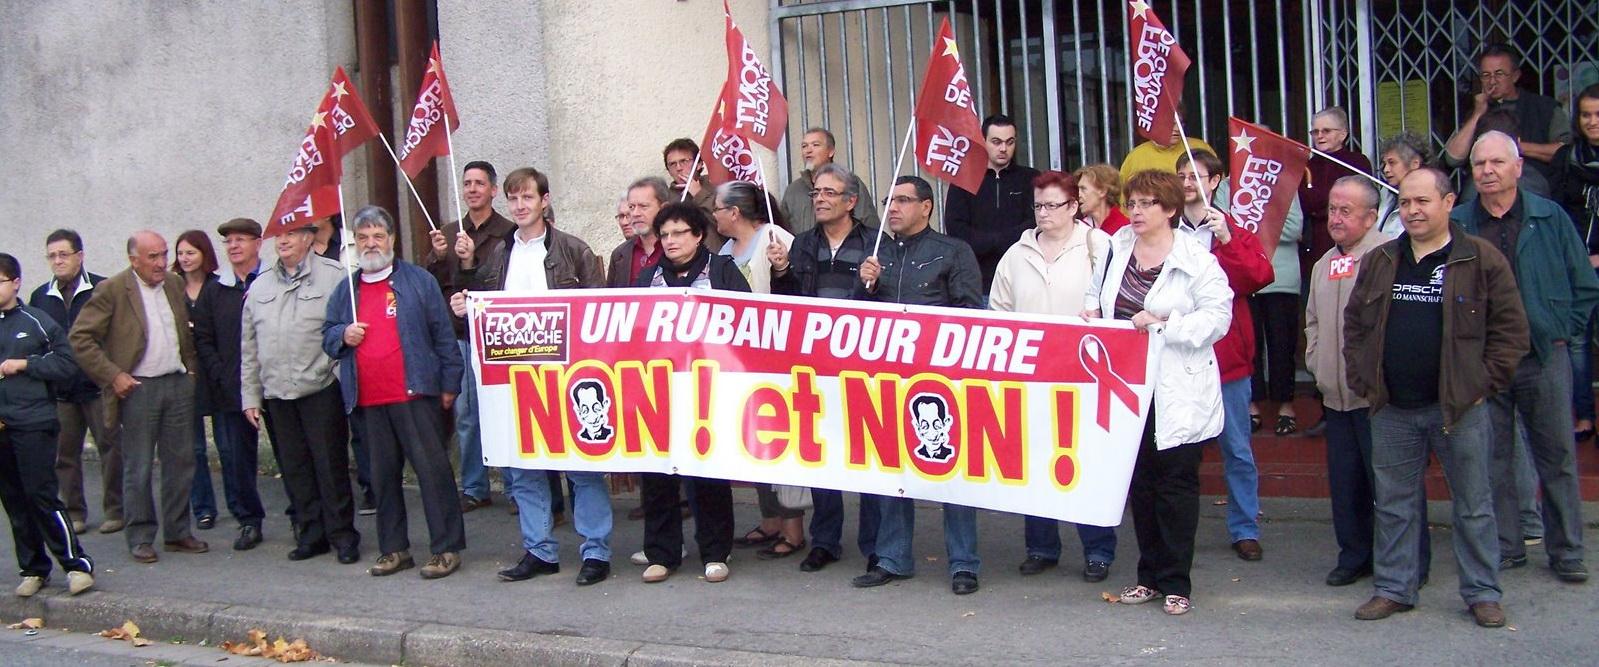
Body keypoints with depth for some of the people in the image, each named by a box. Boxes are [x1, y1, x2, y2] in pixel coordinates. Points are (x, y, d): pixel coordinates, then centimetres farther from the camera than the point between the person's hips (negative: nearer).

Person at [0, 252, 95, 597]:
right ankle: (33, 569, 19)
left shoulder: (37, 321, -1)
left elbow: (66, 363, -3)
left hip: (33, 423, -4)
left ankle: (77, 563, 1)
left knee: (41, 495, -8)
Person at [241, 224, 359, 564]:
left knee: (331, 466, -1)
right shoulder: (259, 287, 14)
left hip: (322, 390, -5)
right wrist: (250, 397, 13)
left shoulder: (334, 276, -3)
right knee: (294, 469, 9)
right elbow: (249, 349, 17)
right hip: (276, 394, 5)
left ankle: (342, 535, 9)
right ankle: (310, 535, 19)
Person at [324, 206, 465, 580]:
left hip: (414, 395, -4)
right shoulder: (345, 290, 15)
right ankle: (394, 549, 19)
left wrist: (449, 384, -3)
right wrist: (342, 336, -2)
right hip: (368, 401, 5)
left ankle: (447, 548, 1)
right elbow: (327, 336, 22)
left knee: (433, 470, -5)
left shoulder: (419, 281, 3)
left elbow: (443, 335, 1)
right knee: (383, 476, 10)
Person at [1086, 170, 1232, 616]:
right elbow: (1097, 290, 25)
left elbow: (1217, 316, -15)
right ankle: (1149, 575, 25)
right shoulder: (1117, 246, 8)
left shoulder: (1195, 258, -10)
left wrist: (1164, 324, -21)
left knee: (1176, 482, 1)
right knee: (1138, 481, 13)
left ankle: (1176, 583, 12)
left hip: (1177, 391, -6)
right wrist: (1092, 310, 5)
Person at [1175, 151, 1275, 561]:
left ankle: (1245, 530, 14)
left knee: (1237, 449, 4)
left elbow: (1262, 276, -12)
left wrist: (1227, 239, -19)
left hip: (1226, 358, 0)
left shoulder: (1237, 234, 6)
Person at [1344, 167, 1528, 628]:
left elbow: (1511, 328, -3)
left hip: (1460, 407, -3)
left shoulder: (1483, 260, -4)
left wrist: (1484, 383, -7)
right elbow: (1354, 326, 15)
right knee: (1393, 504, 10)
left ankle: (1482, 592, 18)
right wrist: (1363, 381, 6)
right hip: (1392, 409, 3)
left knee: (1473, 505, 7)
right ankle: (1394, 588, 21)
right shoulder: (1378, 262, 8)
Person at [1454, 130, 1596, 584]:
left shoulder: (1551, 219, 2)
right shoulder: (1455, 224, 2)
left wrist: (1562, 331, 2)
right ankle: (1504, 547, 17)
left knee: (1557, 457, 5)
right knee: (1492, 459, 6)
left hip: (1544, 359, 0)